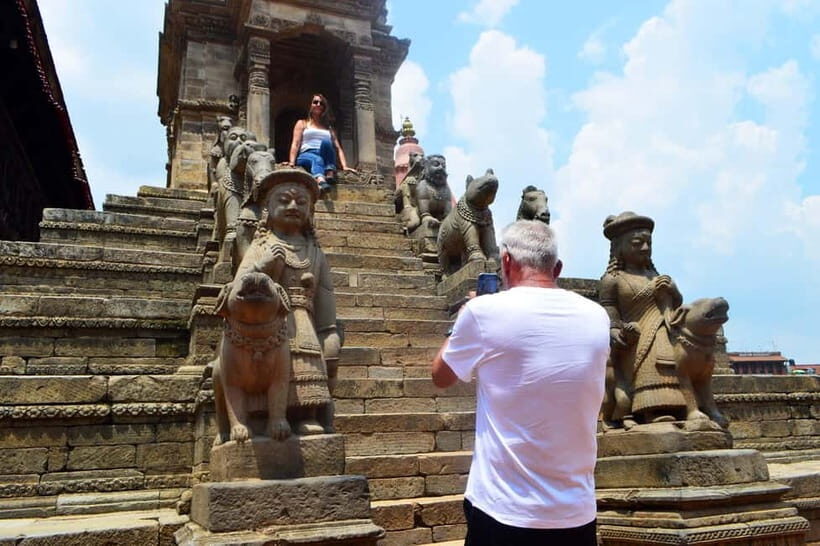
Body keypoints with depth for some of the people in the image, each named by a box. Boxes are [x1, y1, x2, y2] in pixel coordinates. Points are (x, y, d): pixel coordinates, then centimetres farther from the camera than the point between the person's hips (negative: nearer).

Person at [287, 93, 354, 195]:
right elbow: (295, 144, 8)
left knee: (325, 142, -32)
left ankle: (330, 174, -48)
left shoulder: (329, 127, 29)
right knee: (316, 159, -40)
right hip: (306, 156, -2)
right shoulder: (302, 123, 22)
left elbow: (338, 148, 17)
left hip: (327, 157, 2)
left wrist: (344, 166, -1)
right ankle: (321, 182, -72)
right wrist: (291, 163, -11)